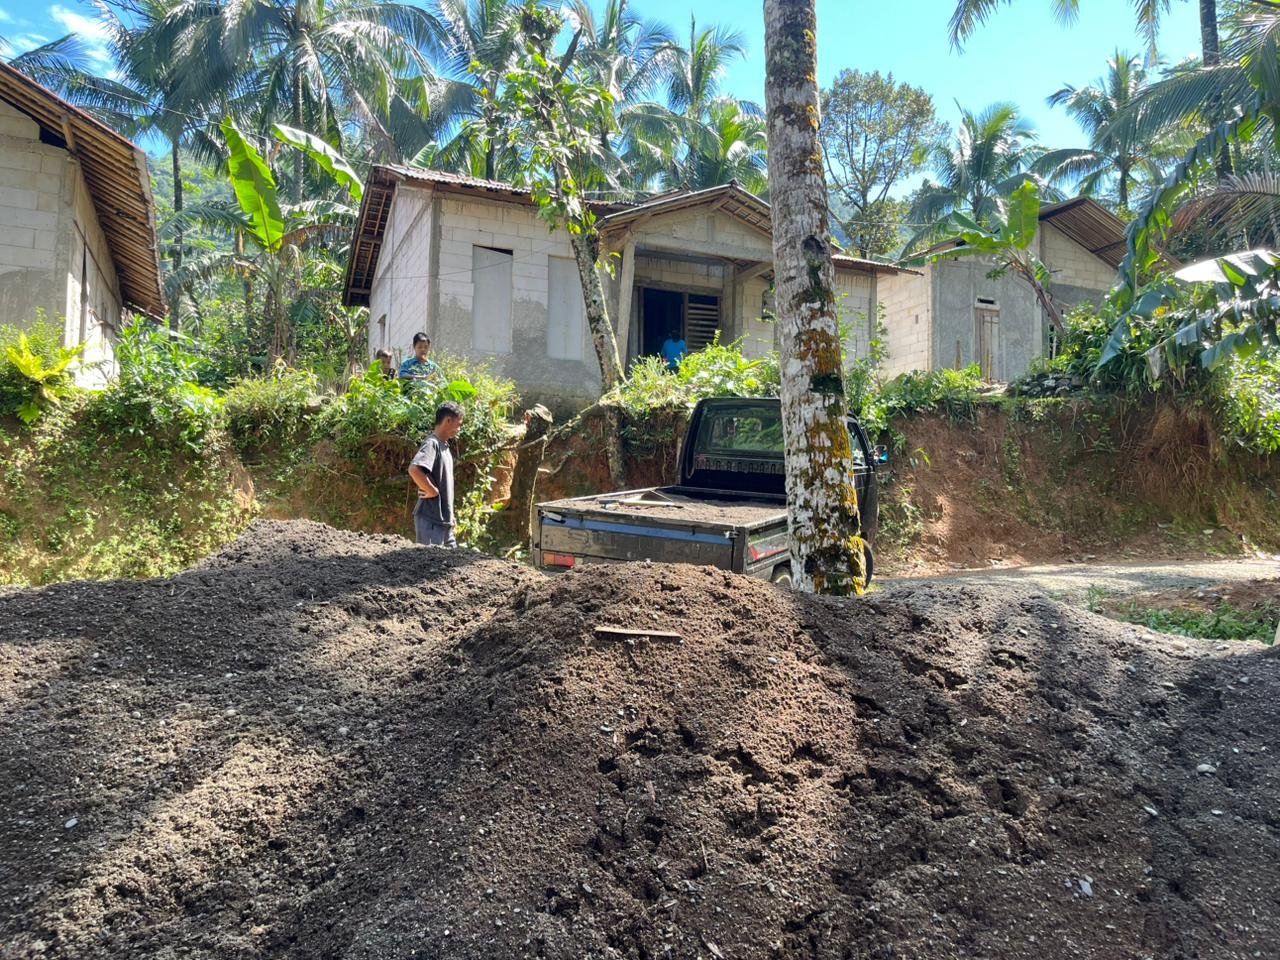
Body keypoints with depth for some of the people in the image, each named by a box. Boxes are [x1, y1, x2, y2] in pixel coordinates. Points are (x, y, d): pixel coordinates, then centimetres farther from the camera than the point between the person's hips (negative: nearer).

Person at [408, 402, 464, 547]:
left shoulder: (444, 446, 14)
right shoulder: (432, 444, -14)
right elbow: (414, 469, -31)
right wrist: (432, 491, -20)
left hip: (444, 520, 9)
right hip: (431, 519, -9)